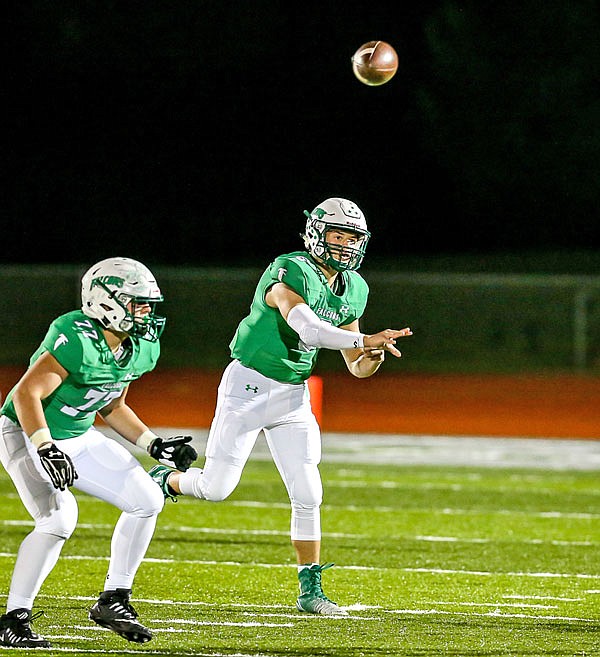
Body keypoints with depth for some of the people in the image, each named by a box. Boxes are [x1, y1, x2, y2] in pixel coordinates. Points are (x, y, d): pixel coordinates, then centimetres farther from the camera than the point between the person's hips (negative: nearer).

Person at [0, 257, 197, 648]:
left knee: (147, 500, 0)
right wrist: (46, 450, -36)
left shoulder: (140, 348, -2)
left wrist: (154, 445, 7)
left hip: (78, 437, 9)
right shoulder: (77, 340, -29)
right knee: (59, 518, -28)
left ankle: (113, 601, 11)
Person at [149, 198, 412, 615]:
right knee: (217, 488, -3)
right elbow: (306, 327, -39)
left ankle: (310, 591, 6)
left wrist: (372, 359, -14)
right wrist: (365, 340, -42)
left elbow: (356, 366, 9)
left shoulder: (353, 290, 5)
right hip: (249, 387, -6)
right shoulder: (292, 274, -20)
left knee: (308, 496, -2)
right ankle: (165, 481, 30)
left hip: (294, 397, 6)